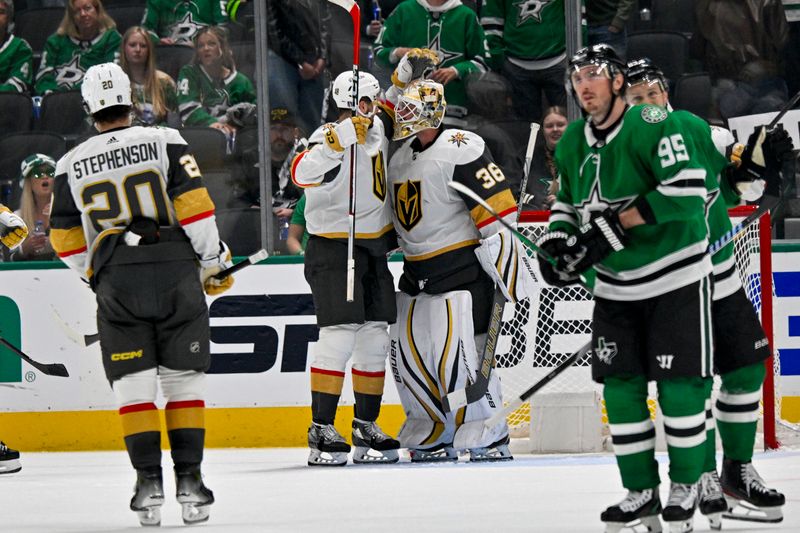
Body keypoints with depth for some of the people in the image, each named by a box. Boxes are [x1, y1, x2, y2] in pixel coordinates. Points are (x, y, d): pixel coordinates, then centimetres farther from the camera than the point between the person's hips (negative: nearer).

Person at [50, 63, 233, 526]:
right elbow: (195, 208, -6)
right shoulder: (165, 143, -1)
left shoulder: (72, 165, 6)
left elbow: (67, 241, 13)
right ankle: (189, 480, 3)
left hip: (117, 283, 1)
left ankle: (149, 481, -4)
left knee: (134, 386, 5)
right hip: (177, 274, -1)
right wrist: (216, 262, 5)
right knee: (184, 381, 7)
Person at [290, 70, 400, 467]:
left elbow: (397, 112, 33)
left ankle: (366, 429, 17)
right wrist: (343, 136, -47)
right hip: (333, 248, -8)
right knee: (339, 334, -17)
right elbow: (303, 173, -39)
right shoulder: (329, 139, -18)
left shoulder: (376, 128, 8)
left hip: (373, 249, 8)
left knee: (375, 339, 8)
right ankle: (321, 431, -16)